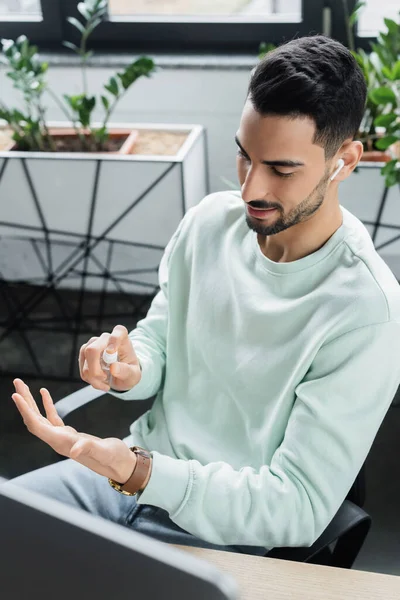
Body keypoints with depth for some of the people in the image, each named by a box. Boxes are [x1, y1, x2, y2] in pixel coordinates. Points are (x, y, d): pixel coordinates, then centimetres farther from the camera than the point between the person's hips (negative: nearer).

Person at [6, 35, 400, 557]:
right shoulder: (208, 222, -3)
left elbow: (300, 509, -23)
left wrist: (138, 473, -34)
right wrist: (129, 371, -17)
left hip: (221, 529, -6)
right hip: (138, 469, 6)